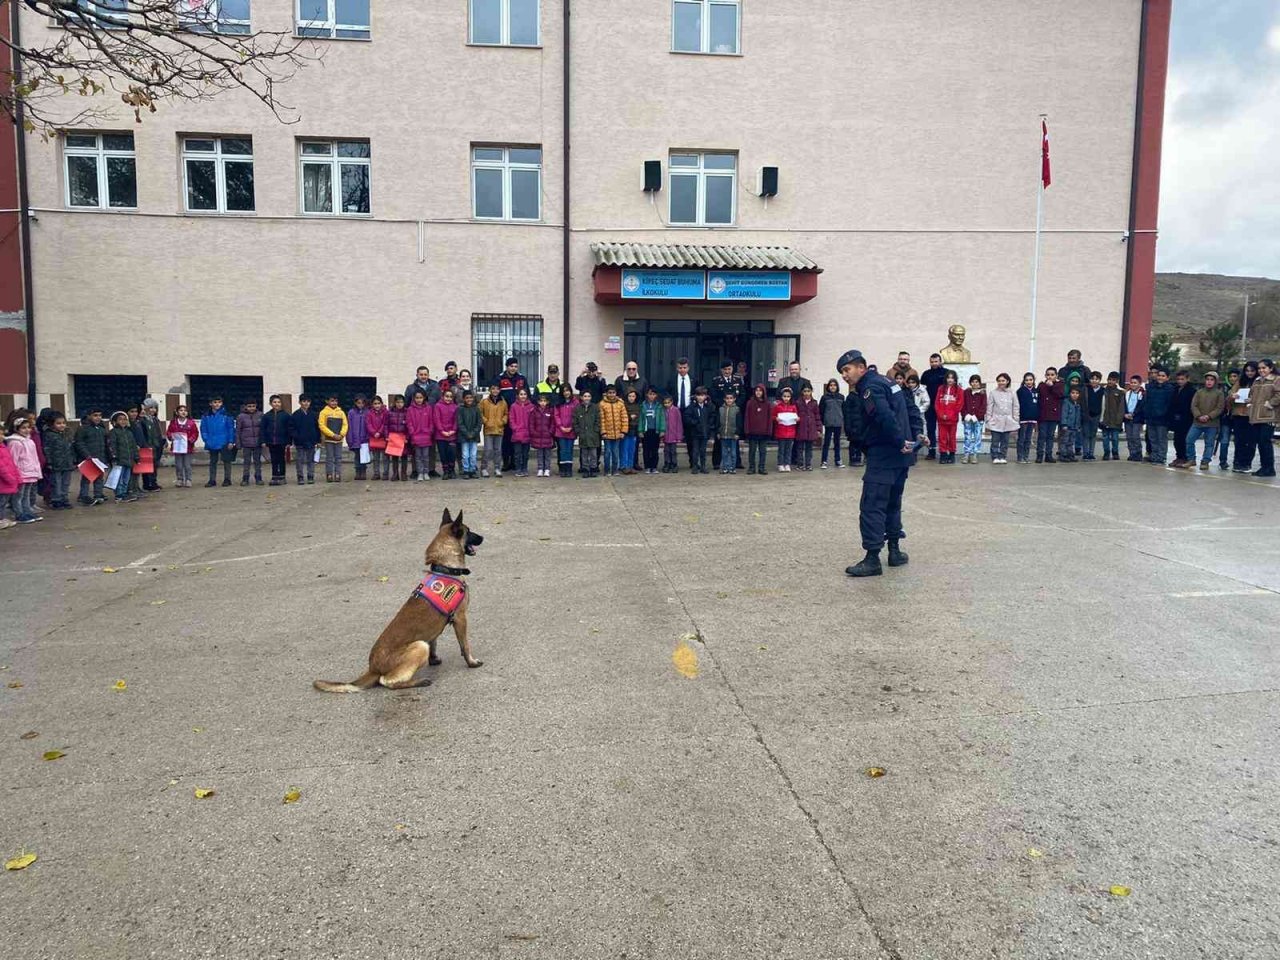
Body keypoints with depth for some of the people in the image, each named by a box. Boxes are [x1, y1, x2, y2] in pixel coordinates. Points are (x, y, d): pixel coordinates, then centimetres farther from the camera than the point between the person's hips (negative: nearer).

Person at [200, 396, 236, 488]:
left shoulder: (226, 415, -5)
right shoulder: (206, 416, 3)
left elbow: (231, 428, -5)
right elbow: (203, 429, 5)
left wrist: (231, 441, -9)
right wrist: (206, 440, -5)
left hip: (224, 443, -3)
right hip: (212, 444, 3)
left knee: (226, 461, 4)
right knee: (212, 462, 11)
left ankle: (227, 480, 12)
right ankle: (212, 480, 19)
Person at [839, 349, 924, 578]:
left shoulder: (869, 387, -13)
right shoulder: (886, 381, 17)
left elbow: (885, 417, -27)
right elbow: (911, 408, 19)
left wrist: (900, 442, -20)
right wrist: (917, 433, 11)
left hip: (883, 456, -10)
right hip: (901, 456, 10)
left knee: (872, 507, -8)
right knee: (892, 503, 20)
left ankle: (872, 559, -8)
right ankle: (894, 550, 27)